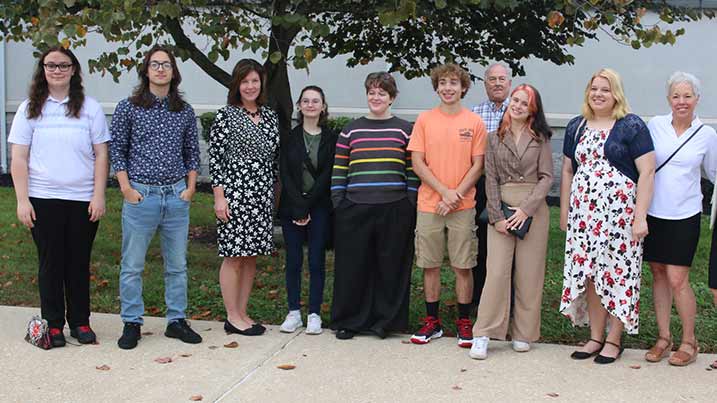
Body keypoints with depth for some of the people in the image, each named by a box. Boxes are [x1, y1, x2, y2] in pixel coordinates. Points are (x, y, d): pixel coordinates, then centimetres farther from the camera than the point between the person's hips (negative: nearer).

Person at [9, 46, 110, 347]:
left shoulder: (89, 108, 5)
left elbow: (101, 155, 4)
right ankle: (52, 325, 16)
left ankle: (80, 322, 19)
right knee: (51, 263, 5)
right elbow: (19, 158, 2)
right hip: (44, 199, 0)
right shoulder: (30, 109, 5)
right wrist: (22, 200, -5)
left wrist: (99, 196, -4)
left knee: (79, 263, 7)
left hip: (83, 199, 0)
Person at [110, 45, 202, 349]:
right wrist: (126, 188, -6)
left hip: (177, 196, 3)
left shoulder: (185, 111, 9)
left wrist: (190, 187, 4)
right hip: (140, 195, -3)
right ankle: (131, 324, 14)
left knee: (177, 264, 10)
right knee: (132, 265, 2)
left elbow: (192, 152, 14)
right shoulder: (128, 108, 0)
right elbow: (116, 149, 1)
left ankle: (177, 320, 21)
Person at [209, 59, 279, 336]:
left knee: (251, 256, 9)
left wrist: (274, 193, 15)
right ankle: (232, 317, 6)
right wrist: (219, 197, -12)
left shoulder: (270, 117, 13)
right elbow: (215, 158, -7)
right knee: (234, 256, -2)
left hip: (263, 196, 6)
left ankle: (242, 313, 18)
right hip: (234, 193, -6)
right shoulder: (225, 116, -3)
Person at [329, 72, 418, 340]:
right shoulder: (351, 130, 12)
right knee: (352, 265, 3)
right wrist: (338, 203, 4)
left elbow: (413, 169, 7)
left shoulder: (404, 130, 8)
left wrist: (410, 203, 0)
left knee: (390, 265, 3)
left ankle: (386, 320, 16)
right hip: (355, 208, 1)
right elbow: (339, 170, 11)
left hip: (394, 210, -1)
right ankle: (349, 321, 16)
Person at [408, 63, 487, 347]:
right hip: (429, 204, 1)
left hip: (462, 206, -1)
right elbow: (417, 163, -1)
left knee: (463, 267, 3)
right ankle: (432, 321, 18)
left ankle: (464, 323, 14)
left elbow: (477, 165, 1)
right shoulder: (424, 120, 3)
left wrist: (457, 194, -11)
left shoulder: (474, 122, 3)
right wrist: (444, 191, -10)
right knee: (430, 266, 7)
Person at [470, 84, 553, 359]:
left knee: (529, 273, 2)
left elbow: (547, 177, -1)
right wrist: (497, 216, -6)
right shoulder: (495, 139, 9)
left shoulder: (540, 139, 5)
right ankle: (483, 334, -3)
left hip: (533, 209, 0)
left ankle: (523, 333, 14)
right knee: (497, 271, -6)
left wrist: (526, 209, -12)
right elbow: (491, 179, 5)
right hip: (501, 207, 0)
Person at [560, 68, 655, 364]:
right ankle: (595, 337, 17)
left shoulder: (631, 126, -3)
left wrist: (640, 217, -12)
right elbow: (568, 171, 18)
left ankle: (614, 340, 10)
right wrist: (564, 212, 13)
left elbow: (647, 173, -7)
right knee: (589, 274, 6)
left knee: (617, 273, -2)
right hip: (584, 214, 5)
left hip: (619, 213, -5)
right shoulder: (576, 127, 13)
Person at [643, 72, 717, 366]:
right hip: (653, 212, 2)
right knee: (658, 275, 9)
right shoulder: (654, 126, 0)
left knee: (677, 280, -5)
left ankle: (689, 342, 11)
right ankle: (663, 338, 21)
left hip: (684, 216, -2)